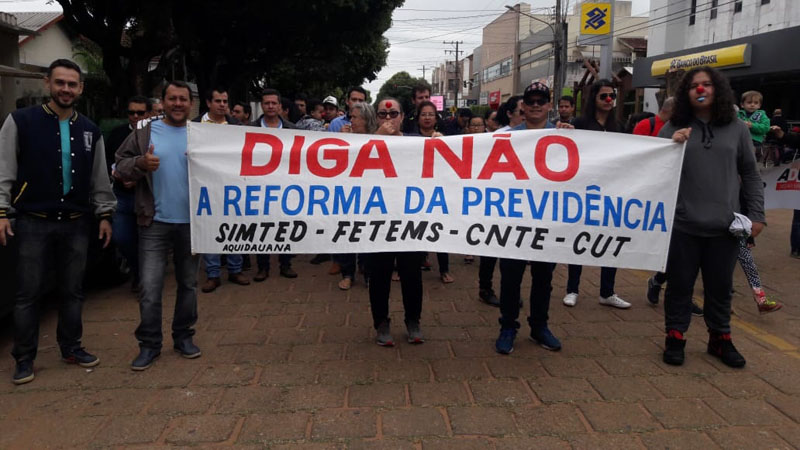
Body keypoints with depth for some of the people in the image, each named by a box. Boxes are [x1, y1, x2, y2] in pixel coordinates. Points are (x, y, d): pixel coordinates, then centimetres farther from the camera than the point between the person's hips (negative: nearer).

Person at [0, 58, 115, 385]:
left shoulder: (90, 131, 9)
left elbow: (100, 178, 13)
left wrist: (104, 214, 9)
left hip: (76, 223, 3)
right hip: (33, 222, -3)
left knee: (73, 291, 11)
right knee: (28, 293, 4)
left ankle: (70, 347, 26)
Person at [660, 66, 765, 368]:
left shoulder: (737, 129, 6)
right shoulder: (673, 128, 1)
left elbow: (750, 175, 10)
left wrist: (756, 214, 5)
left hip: (725, 226, 2)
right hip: (683, 225, -1)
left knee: (720, 287, 14)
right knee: (680, 285, 8)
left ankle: (720, 338, 31)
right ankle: (675, 337, 22)